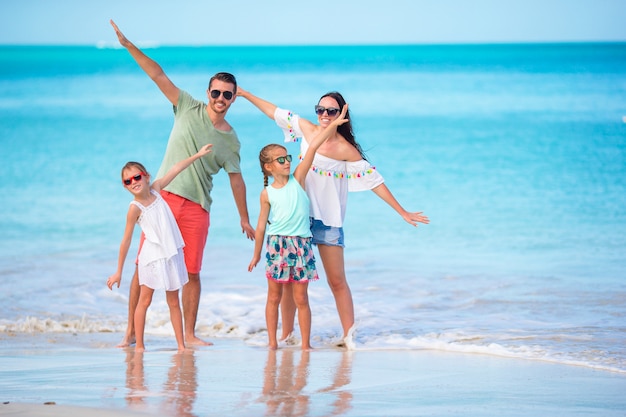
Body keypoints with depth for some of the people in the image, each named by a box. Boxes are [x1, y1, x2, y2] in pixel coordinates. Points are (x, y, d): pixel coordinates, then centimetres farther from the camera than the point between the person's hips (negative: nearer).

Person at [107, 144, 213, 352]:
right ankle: (139, 345, 4)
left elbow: (175, 169, 10)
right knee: (145, 300, 0)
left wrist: (198, 155, 12)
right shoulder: (135, 208, -13)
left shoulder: (155, 189, 1)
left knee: (173, 302, 7)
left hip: (172, 253, 5)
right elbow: (126, 241, -11)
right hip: (152, 256, -5)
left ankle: (181, 345, 8)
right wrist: (118, 271, -10)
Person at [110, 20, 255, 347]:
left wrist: (245, 219, 16)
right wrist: (129, 46, -6)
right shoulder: (189, 109, 4)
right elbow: (159, 77, -1)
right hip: (164, 197, -1)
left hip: (196, 208, 1)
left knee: (191, 272, -1)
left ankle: (189, 334, 9)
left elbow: (236, 178, 15)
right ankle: (131, 332, 3)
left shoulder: (230, 140, 9)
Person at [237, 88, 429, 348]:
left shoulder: (346, 149, -11)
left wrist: (403, 212, -8)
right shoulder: (307, 130, 0)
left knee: (337, 281, -3)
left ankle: (348, 336, 1)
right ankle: (286, 334, 13)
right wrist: (244, 93, 18)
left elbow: (374, 181, -9)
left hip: (328, 219, -3)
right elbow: (275, 112, 12)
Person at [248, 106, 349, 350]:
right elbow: (261, 224, 8)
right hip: (277, 244, 0)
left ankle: (306, 344, 5)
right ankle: (272, 343, 10)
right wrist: (256, 254, 11)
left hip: (301, 243, 0)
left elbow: (312, 148, -1)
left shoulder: (297, 179, 3)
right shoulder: (267, 194, 2)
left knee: (301, 298, 1)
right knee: (274, 297, 4)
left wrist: (334, 124, -6)